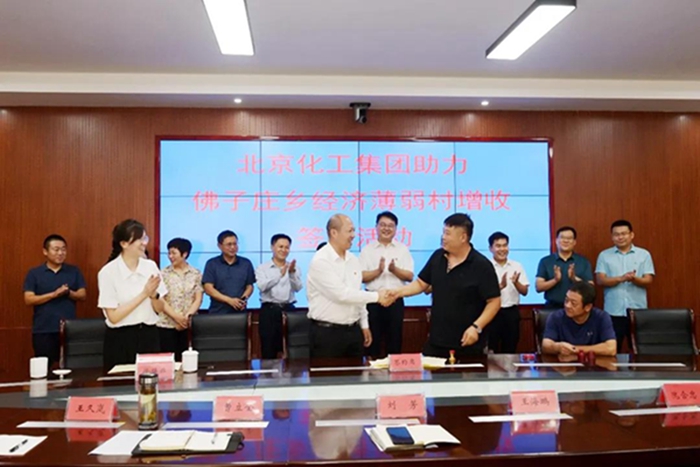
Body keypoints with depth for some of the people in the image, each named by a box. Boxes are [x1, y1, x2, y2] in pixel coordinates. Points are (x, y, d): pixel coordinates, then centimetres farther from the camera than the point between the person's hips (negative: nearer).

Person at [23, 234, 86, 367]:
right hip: (43, 330, -1)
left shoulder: (74, 271, 8)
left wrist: (69, 293, -17)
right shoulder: (34, 273, 3)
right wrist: (54, 294, -18)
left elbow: (82, 295, 4)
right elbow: (28, 300, -5)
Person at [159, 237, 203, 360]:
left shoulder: (196, 274, 4)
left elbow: (198, 299, 1)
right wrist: (175, 316, -14)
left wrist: (187, 315, -14)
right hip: (167, 325, -1)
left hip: (189, 325, 1)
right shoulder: (164, 274, 1)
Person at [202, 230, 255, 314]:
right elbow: (208, 288, -3)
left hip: (239, 312, 1)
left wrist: (244, 299, -10)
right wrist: (229, 300, -14)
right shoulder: (212, 264, 4)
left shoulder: (246, 263, 10)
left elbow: (249, 286, 12)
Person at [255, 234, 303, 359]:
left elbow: (298, 288, -5)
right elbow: (262, 286, -16)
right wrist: (280, 274, -28)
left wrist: (292, 273, -23)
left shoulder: (294, 268, 9)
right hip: (269, 310, -2)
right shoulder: (262, 268, 2)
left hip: (288, 310, 2)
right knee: (268, 350, 3)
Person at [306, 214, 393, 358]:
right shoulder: (321, 261, -15)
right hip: (326, 332, -7)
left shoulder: (353, 260, 9)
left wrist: (364, 325, 15)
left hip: (353, 330, 7)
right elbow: (342, 294, -22)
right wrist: (376, 296, -16)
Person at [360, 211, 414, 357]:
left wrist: (394, 270, -17)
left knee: (395, 339, 7)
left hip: (395, 300, 1)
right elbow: (362, 277, -4)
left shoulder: (403, 249, 6)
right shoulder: (367, 250, 3)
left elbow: (410, 276, 0)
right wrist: (378, 270, -20)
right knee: (373, 338, 5)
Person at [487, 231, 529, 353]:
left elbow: (524, 292, 5)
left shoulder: (517, 266, 6)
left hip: (512, 312, 4)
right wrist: (501, 286, -27)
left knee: (510, 350, 12)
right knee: (491, 351, 1)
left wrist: (516, 283, -16)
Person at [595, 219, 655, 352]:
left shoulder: (644, 254, 7)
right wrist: (621, 278, -20)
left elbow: (648, 280, 0)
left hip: (638, 311, 0)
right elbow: (600, 280, -4)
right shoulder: (604, 255, 5)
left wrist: (634, 279, -21)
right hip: (613, 312, 0)